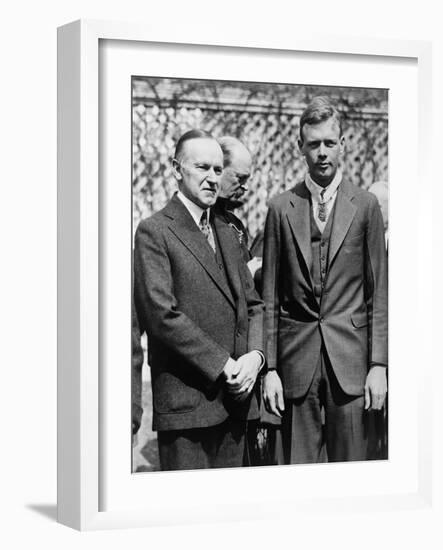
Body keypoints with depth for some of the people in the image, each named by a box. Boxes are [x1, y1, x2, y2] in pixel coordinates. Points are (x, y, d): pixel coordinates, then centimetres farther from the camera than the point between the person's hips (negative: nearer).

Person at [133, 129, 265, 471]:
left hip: (235, 396, 7)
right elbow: (161, 314, -15)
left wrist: (255, 355, -2)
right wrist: (222, 365, -14)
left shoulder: (226, 233, 19)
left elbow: (252, 304, 18)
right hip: (186, 400, -7)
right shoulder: (154, 232, -6)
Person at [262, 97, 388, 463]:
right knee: (298, 466, 4)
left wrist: (379, 365, -4)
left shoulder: (365, 206, 3)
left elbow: (379, 292, 3)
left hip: (350, 359, -1)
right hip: (297, 359, 1)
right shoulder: (281, 209, 5)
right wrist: (270, 368, 1)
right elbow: (270, 297, 6)